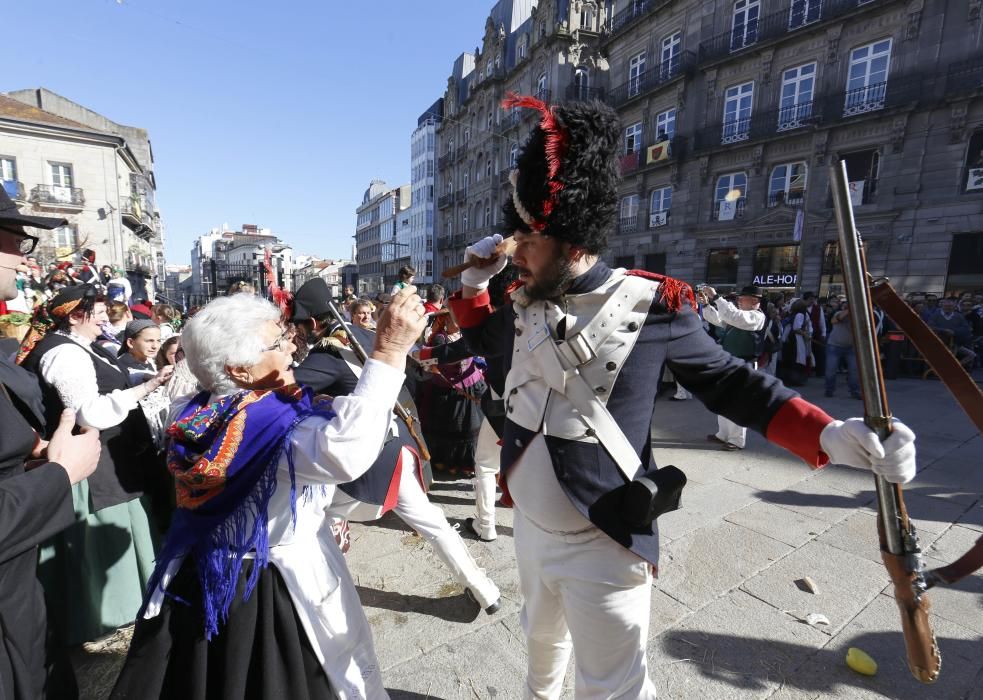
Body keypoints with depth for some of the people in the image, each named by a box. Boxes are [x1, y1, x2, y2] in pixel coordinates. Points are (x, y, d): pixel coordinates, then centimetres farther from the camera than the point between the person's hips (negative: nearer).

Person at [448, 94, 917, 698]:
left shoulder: (652, 307, -18)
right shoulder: (526, 307, -2)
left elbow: (728, 380, -8)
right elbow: (484, 339, 18)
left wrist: (833, 437, -20)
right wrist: (474, 279, 2)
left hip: (601, 546, -6)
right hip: (529, 529, 7)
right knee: (542, 637, 32)